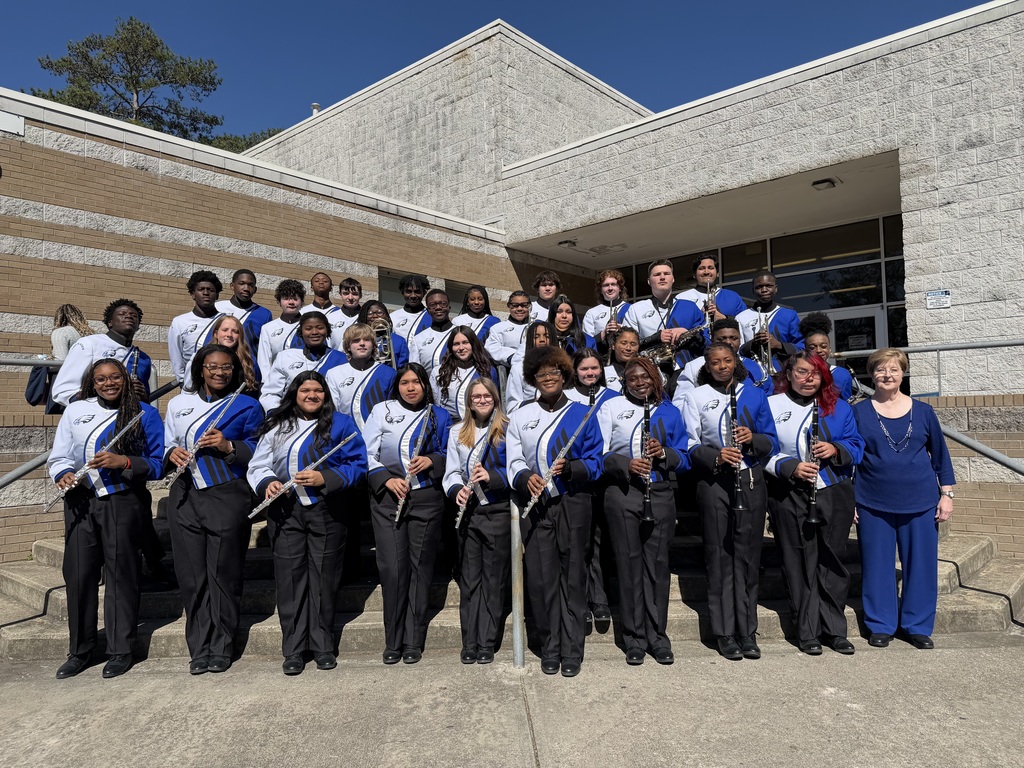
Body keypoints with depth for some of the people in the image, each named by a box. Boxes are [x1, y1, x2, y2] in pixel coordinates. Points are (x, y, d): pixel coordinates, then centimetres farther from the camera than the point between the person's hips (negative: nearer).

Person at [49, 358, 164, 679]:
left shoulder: (145, 414, 2)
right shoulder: (75, 411, 11)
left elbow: (157, 463, -1)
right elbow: (58, 457, 12)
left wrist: (123, 462, -16)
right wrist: (63, 474, -9)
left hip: (123, 504, -3)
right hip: (80, 502, 3)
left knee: (120, 574, 2)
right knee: (78, 574, 5)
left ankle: (120, 650, 15)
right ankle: (79, 651, 21)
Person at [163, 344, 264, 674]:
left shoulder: (247, 406, 4)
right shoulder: (178, 404, 15)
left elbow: (259, 451, 1)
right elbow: (166, 444, 19)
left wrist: (228, 446, -15)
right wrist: (173, 453, -3)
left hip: (227, 497, -3)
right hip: (186, 497, 3)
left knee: (223, 575, 1)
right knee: (192, 576, 4)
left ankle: (221, 649, 13)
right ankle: (199, 650, 15)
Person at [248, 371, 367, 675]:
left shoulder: (341, 424, 5)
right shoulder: (276, 426, 13)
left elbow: (357, 465, -3)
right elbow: (257, 465, 11)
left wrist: (324, 478, -16)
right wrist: (267, 482, -10)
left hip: (326, 512, -2)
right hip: (285, 513, 2)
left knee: (323, 580, 4)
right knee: (289, 579, 4)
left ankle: (323, 647, 17)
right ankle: (293, 650, 16)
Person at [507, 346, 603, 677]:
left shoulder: (583, 414, 5)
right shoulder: (520, 416, 10)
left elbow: (595, 461, 2)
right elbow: (513, 461, 3)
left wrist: (569, 468, -18)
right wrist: (526, 478, -18)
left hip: (572, 505, -1)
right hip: (534, 507, 1)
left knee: (572, 578, 4)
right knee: (541, 579, 4)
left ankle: (572, 651, 15)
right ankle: (549, 649, 18)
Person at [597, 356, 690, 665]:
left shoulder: (669, 412, 11)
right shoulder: (611, 407, 5)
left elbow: (684, 459, 9)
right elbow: (598, 453, -1)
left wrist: (664, 452, -11)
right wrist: (626, 464, -18)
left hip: (660, 493, 2)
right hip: (622, 493, -1)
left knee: (657, 564, 5)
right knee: (629, 563, 4)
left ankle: (658, 636, 18)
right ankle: (635, 638, 15)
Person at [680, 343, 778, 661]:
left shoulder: (755, 395, 10)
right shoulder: (695, 397, 5)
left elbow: (772, 443, 8)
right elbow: (690, 445, 0)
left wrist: (753, 438, -14)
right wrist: (716, 456, -18)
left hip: (751, 481, 2)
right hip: (714, 483, -1)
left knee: (748, 557, 5)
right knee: (720, 557, 2)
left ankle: (747, 632, 16)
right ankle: (725, 633, 12)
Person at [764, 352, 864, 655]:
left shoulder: (838, 407, 10)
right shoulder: (770, 405, 1)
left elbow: (856, 445, 7)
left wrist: (836, 449, -13)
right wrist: (791, 467, -18)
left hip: (835, 493, 3)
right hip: (790, 497, -2)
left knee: (832, 562, 8)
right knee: (800, 564, 3)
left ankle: (835, 630, 21)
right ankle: (808, 632, 15)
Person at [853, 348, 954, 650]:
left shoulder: (922, 411, 4)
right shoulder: (859, 412, -1)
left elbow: (940, 453, 10)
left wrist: (946, 494, 6)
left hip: (920, 503, 2)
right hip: (873, 505, -1)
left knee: (921, 565, 7)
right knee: (877, 565, 6)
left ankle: (917, 626, 24)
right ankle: (881, 625, 21)